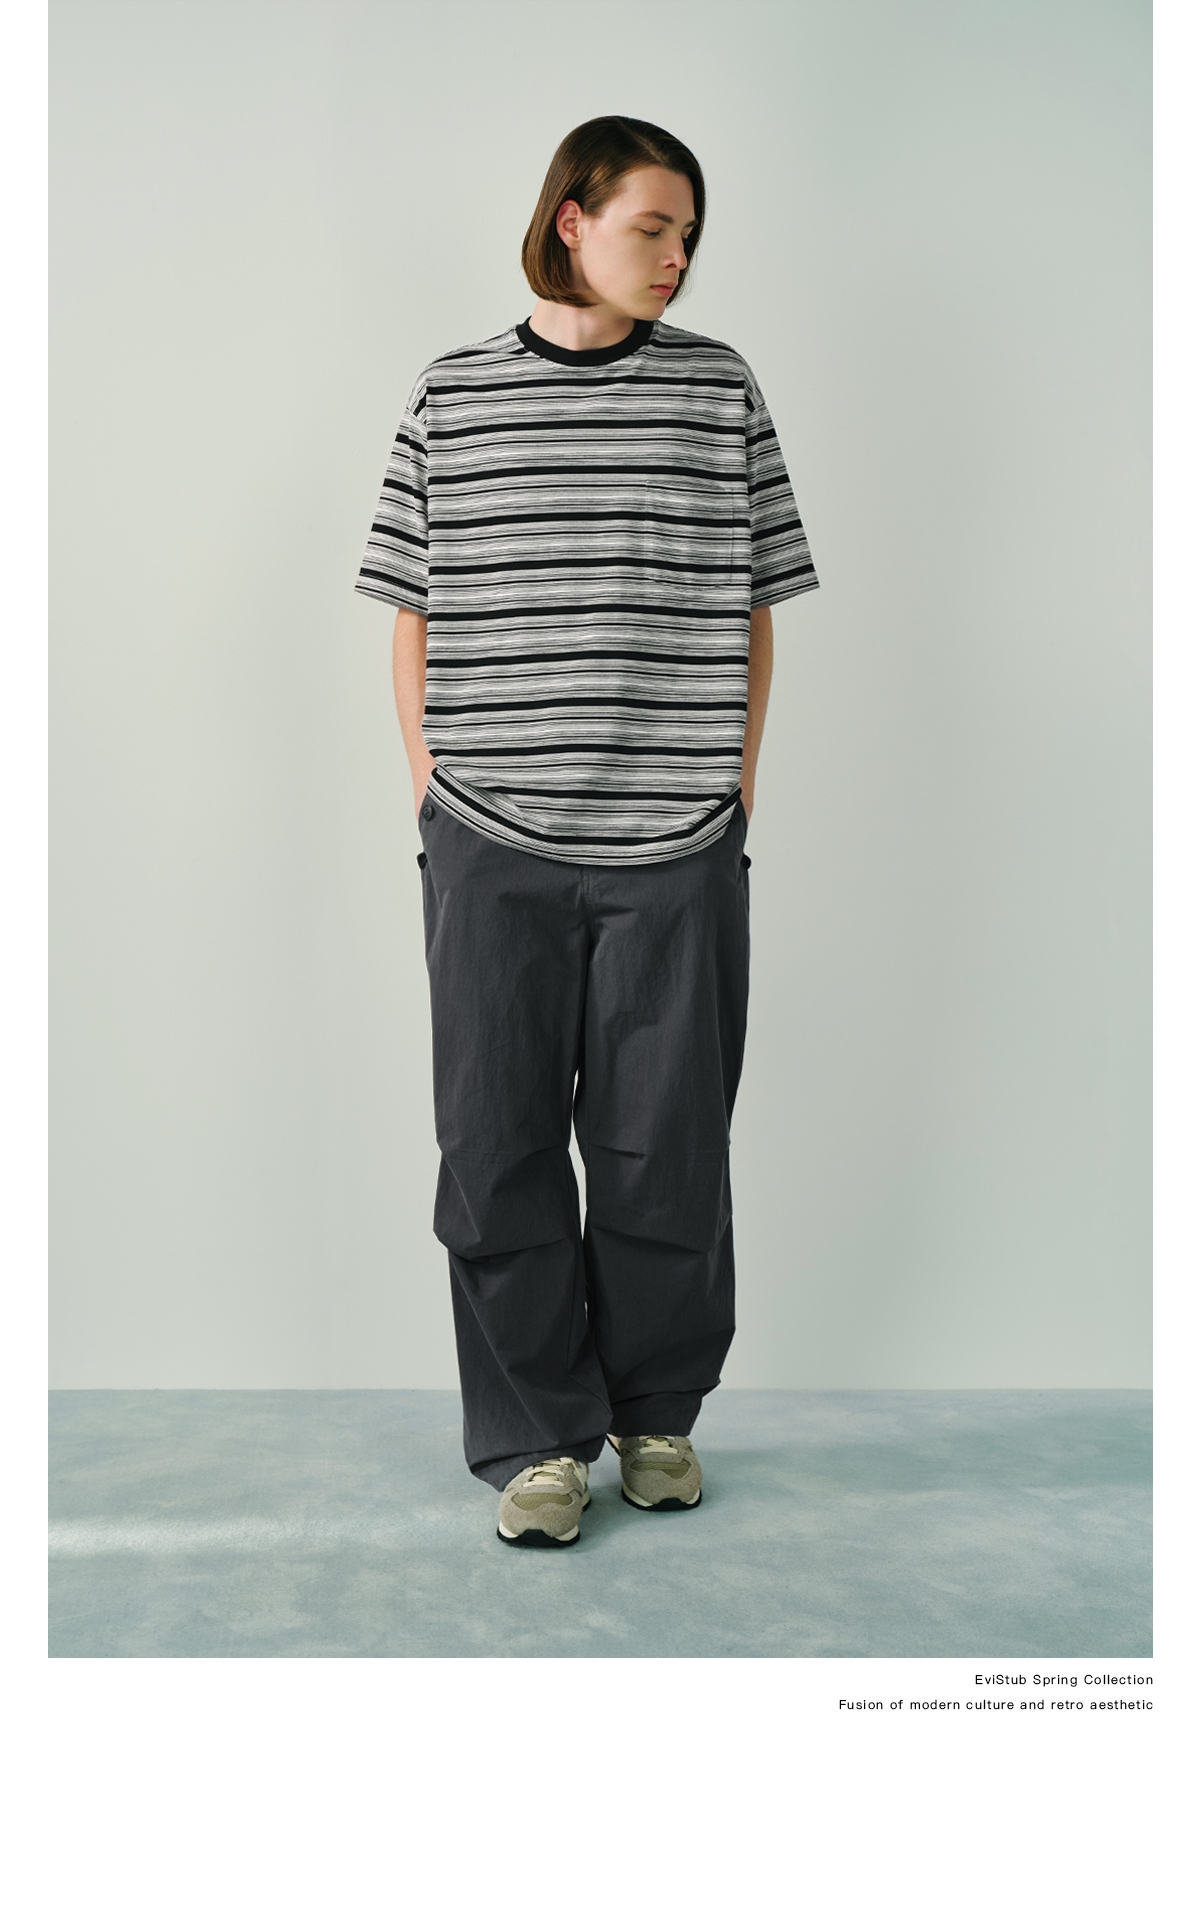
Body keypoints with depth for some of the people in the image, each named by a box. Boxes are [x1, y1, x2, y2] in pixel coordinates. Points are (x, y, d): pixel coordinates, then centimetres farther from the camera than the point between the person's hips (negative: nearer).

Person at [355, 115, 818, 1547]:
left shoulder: (719, 390, 7)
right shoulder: (449, 399, 6)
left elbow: (754, 609, 8)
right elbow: (413, 612, 9)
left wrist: (738, 782, 2)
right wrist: (431, 782, 2)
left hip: (676, 846, 0)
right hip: (491, 848, 0)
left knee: (662, 1146, 7)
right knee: (497, 1145, 4)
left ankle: (658, 1412, 26)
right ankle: (536, 1436, 19)